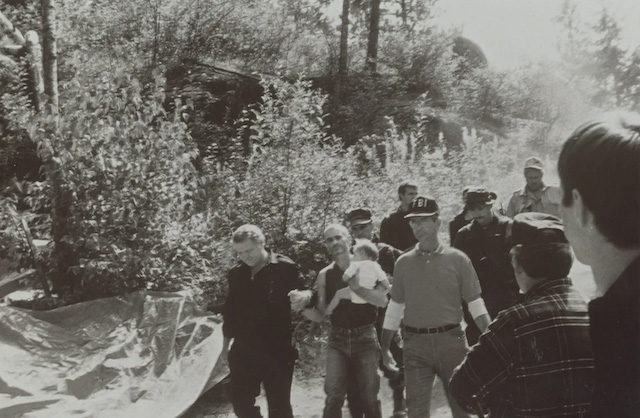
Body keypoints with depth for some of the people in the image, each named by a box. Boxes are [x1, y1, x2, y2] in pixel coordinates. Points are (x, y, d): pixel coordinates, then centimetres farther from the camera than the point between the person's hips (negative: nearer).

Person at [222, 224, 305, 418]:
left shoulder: (286, 268, -8)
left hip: (277, 351, -5)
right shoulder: (236, 273, 6)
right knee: (240, 401, 10)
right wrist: (226, 343, 17)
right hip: (244, 350, 5)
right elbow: (231, 310, 15)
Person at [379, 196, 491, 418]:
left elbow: (475, 304, 1)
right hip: (415, 344, 1)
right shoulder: (403, 262, 5)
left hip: (451, 341, -1)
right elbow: (395, 307, 11)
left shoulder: (457, 259, -1)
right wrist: (384, 347, 11)